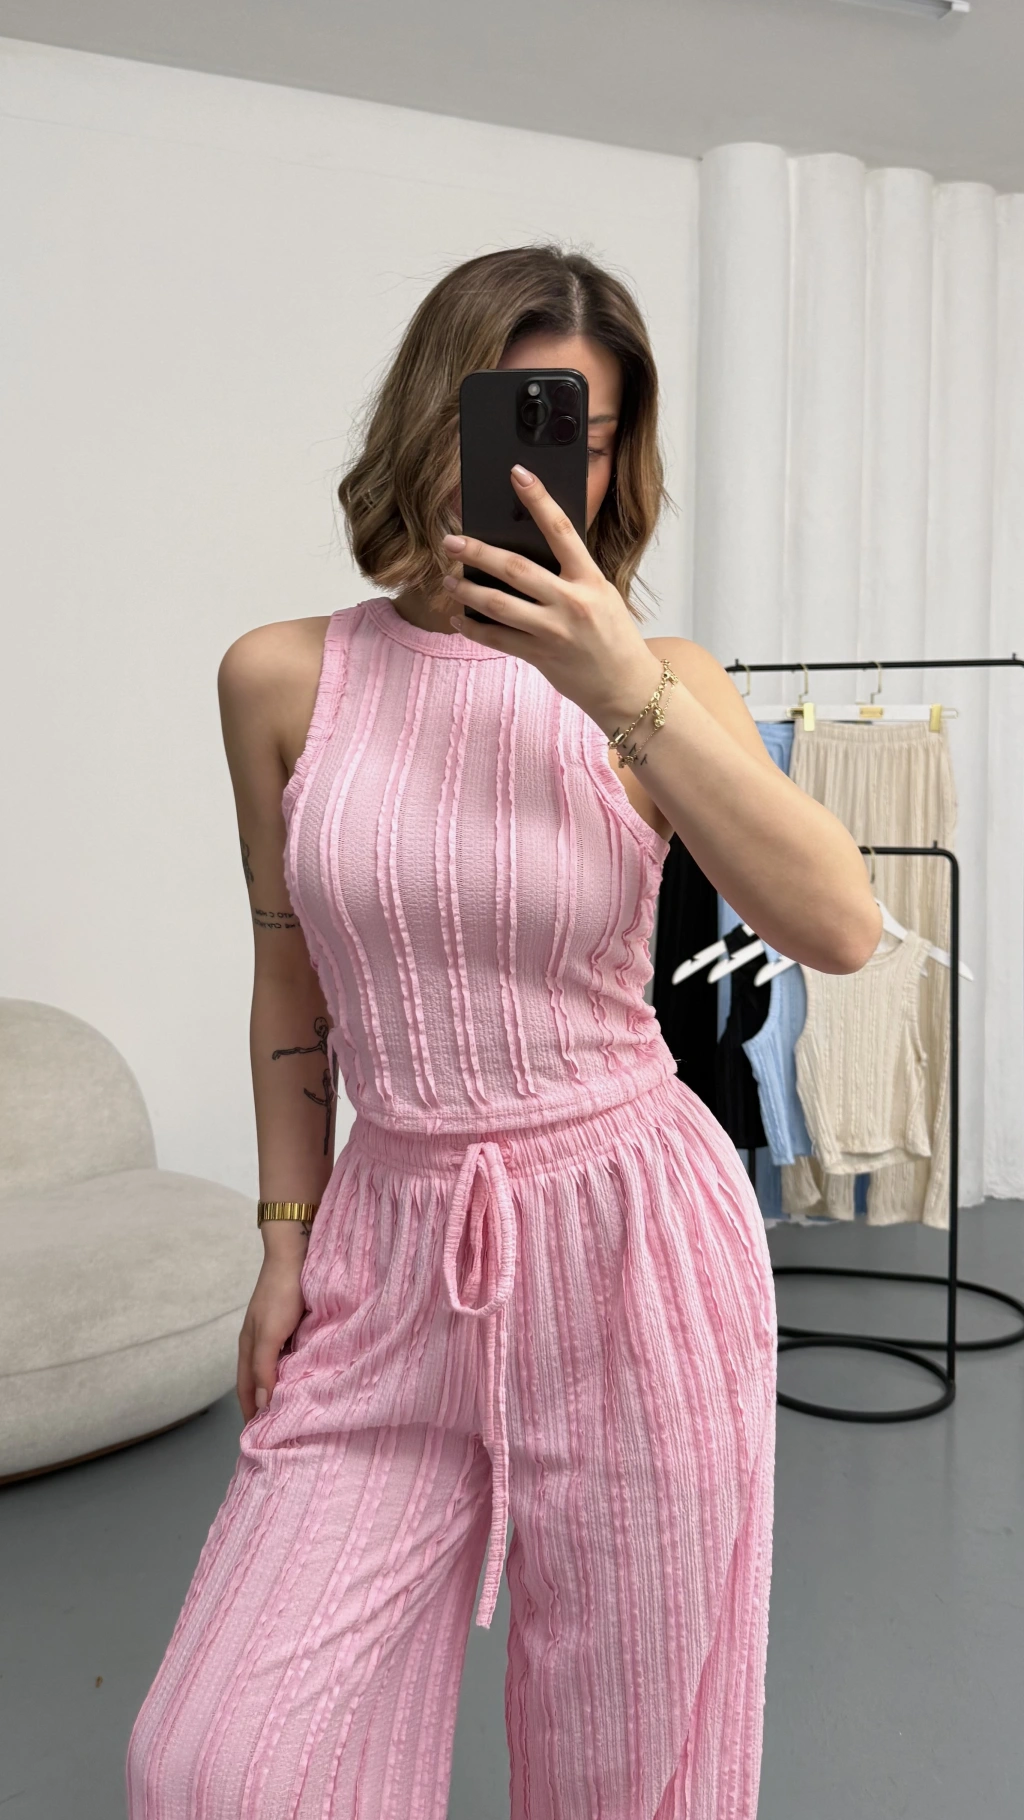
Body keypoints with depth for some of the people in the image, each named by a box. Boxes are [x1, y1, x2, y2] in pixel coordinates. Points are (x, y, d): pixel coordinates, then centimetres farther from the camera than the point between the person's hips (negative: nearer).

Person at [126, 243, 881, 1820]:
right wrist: (286, 1238, 11)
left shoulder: (656, 681, -3)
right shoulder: (284, 678, 1)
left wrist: (627, 693, -25)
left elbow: (839, 929, -18)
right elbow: (293, 979, 10)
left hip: (628, 1243, -1)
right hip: (392, 1247, 2)